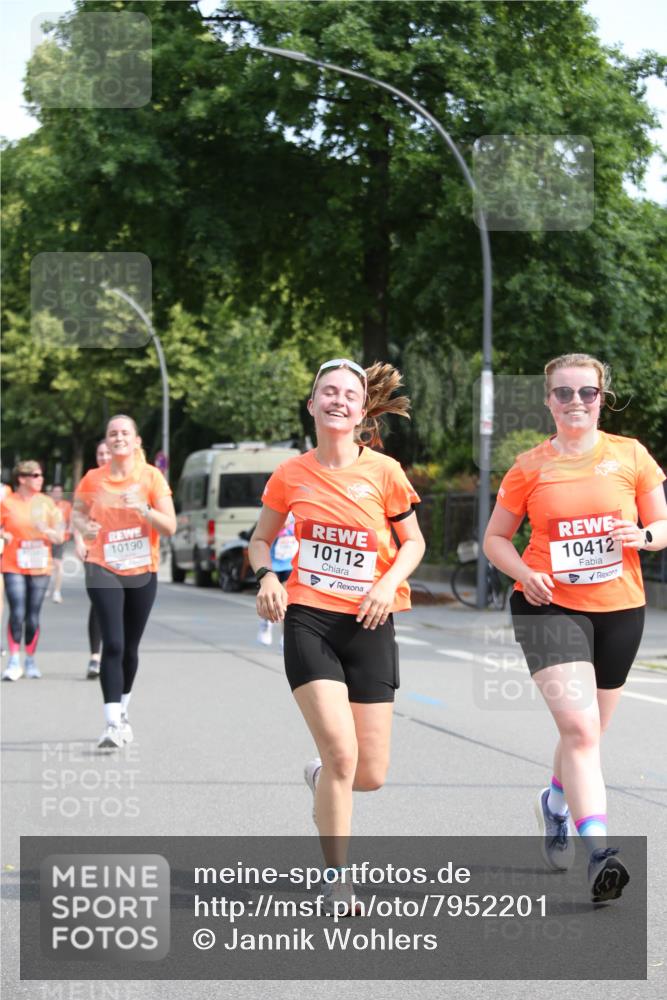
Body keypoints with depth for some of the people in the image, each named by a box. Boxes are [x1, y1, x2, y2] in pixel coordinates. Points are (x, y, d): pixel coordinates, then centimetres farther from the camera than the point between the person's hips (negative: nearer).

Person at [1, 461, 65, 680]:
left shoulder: (47, 503, 6)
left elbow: (59, 538, 8)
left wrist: (46, 530, -12)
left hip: (40, 567, 2)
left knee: (33, 616, 3)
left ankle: (30, 660, 17)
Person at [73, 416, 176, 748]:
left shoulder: (152, 477, -2)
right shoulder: (93, 479, -1)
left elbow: (170, 526, -6)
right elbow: (77, 513, 12)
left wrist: (144, 510, -24)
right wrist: (84, 526, -10)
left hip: (142, 572, 1)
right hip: (104, 571, -1)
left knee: (130, 648, 11)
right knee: (113, 645, -15)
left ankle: (123, 713, 33)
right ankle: (112, 724, -18)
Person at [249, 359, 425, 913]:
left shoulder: (384, 471, -3)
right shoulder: (290, 475, 0)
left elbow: (413, 541, 8)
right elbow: (262, 539, 14)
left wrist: (389, 582, -10)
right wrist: (267, 576, -7)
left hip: (369, 625, 1)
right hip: (308, 620, -1)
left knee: (370, 776, 1)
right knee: (341, 753, -16)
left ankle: (321, 777, 39)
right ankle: (336, 881, 1)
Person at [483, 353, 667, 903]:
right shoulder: (530, 467, 1)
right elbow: (496, 537, 9)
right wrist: (524, 573, -10)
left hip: (619, 609, 3)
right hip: (551, 606, -2)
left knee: (585, 733, 16)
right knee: (579, 727, -20)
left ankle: (555, 804, 47)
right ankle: (600, 851, -24)